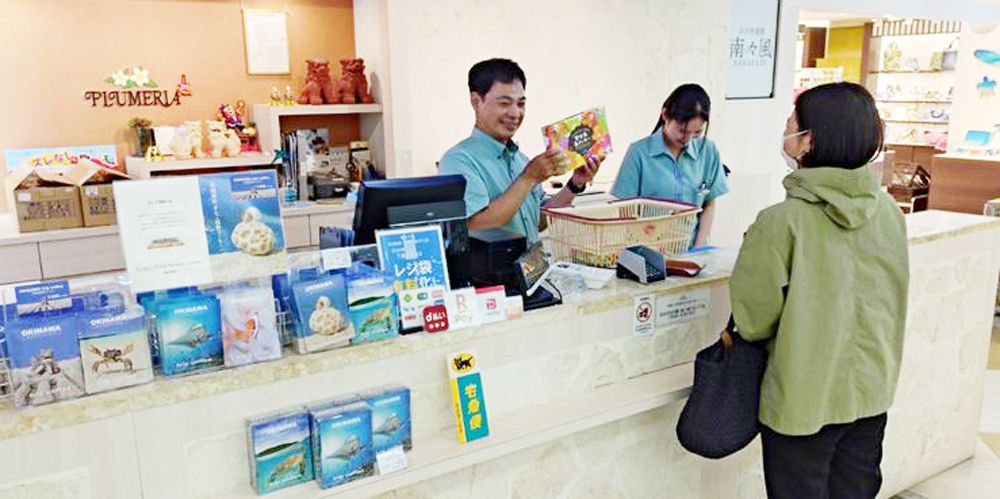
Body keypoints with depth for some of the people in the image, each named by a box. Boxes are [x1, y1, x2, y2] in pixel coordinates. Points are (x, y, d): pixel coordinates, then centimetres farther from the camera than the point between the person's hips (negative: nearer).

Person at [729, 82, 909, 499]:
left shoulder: (781, 222, -22)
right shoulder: (888, 211, -5)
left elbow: (753, 321, -15)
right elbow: (888, 301, 8)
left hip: (804, 398, -5)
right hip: (872, 391, 5)